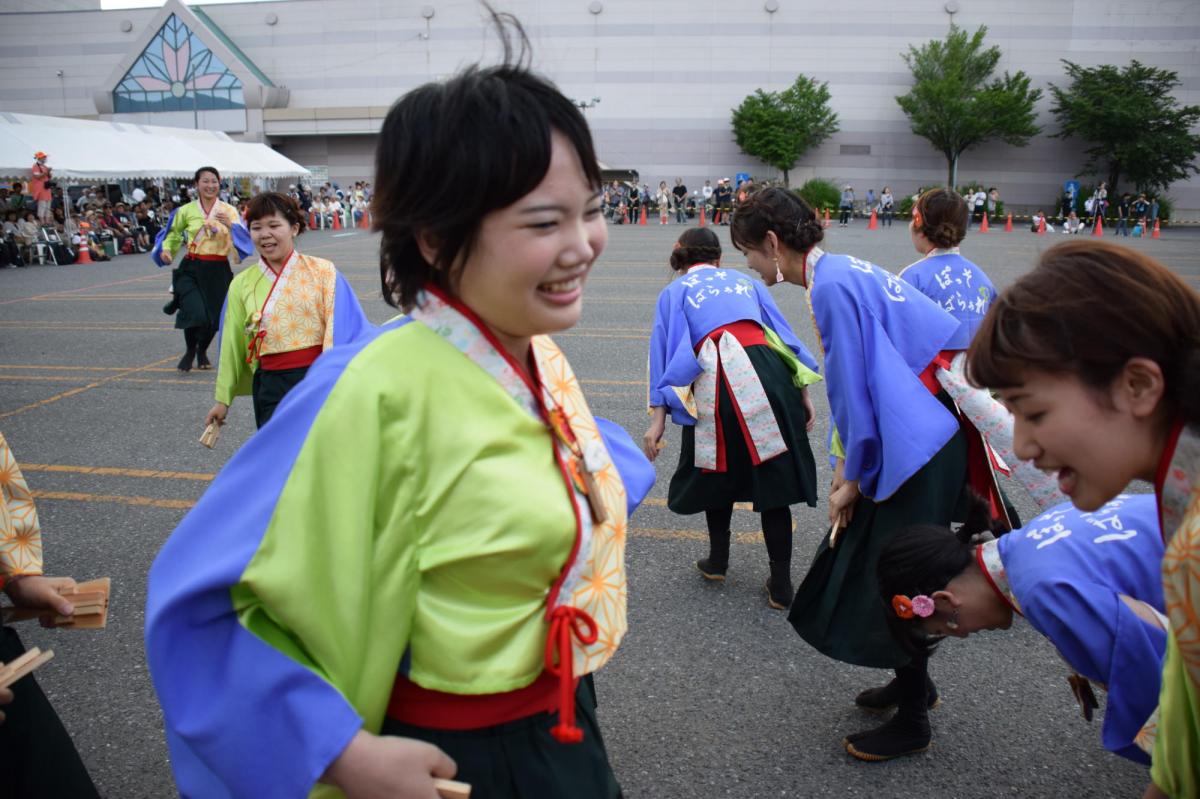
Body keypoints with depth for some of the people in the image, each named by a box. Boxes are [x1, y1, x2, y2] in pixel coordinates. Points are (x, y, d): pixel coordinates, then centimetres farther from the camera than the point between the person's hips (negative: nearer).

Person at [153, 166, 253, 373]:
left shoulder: (228, 210, 2)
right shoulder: (186, 211, 1)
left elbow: (243, 238, -6)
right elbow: (174, 233, 17)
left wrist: (230, 225, -24)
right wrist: (166, 249, 0)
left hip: (219, 270, 1)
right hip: (192, 269, -1)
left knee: (214, 317, 6)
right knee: (196, 314, -16)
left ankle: (202, 351, 38)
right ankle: (190, 351, 14)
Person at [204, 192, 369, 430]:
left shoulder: (323, 272, -3)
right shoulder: (242, 284, 6)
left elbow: (340, 327, -5)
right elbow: (232, 345, 12)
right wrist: (223, 398, 16)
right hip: (272, 387, 2)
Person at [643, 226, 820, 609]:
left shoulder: (674, 292, 20)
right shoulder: (745, 281, 29)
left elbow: (666, 353, 7)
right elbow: (783, 334, 19)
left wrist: (658, 418, 2)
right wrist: (803, 394, 17)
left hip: (720, 384, -2)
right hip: (768, 374, 2)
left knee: (718, 470, 20)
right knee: (773, 477, 9)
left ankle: (718, 560, 34)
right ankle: (781, 585, 13)